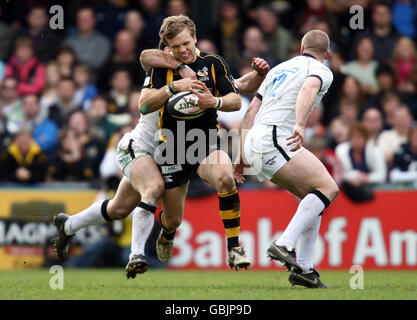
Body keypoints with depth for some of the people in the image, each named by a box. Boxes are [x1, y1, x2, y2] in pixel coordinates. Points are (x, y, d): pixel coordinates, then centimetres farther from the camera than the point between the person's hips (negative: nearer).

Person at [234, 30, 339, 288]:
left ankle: (304, 269, 6)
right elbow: (308, 89, -19)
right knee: (328, 188, -13)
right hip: (276, 139, -9)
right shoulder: (320, 70, 5)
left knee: (313, 198, 13)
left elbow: (252, 109, 26)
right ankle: (284, 245, -26)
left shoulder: (281, 68, 28)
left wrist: (243, 155, 27)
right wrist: (300, 125, -35)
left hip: (254, 142, 9)